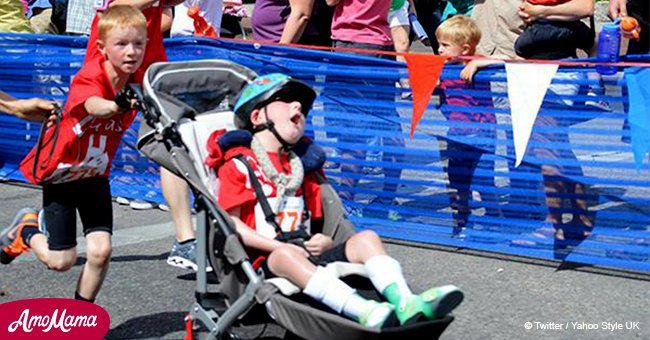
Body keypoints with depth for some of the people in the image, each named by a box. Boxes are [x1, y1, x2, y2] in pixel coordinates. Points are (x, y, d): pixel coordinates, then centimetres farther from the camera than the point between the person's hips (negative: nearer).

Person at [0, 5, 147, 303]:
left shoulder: (138, 82, -10)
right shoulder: (91, 75, -29)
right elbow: (93, 105, -50)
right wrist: (118, 106, -70)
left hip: (95, 176, 4)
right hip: (61, 171, -4)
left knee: (100, 251, -8)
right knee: (61, 261, -1)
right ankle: (27, 229, 31)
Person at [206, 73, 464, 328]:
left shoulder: (300, 169, 28)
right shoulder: (239, 165, 8)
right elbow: (233, 224, -3)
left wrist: (325, 243, -2)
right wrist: (280, 247, -13)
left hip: (309, 257, 6)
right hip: (266, 262, -6)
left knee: (365, 238, -13)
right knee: (287, 255, -38)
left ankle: (406, 305, -40)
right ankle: (363, 311, -58)